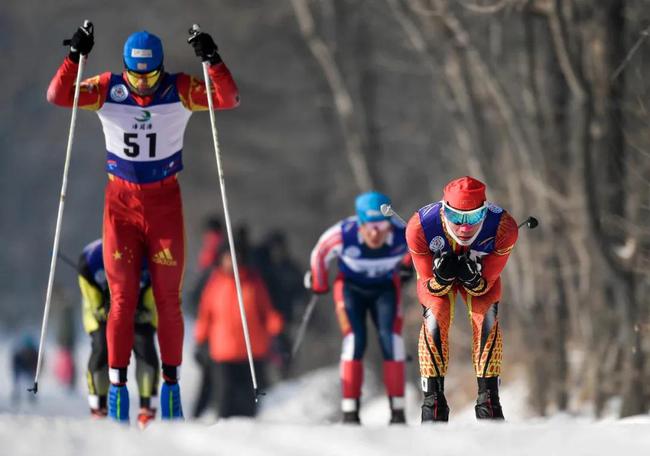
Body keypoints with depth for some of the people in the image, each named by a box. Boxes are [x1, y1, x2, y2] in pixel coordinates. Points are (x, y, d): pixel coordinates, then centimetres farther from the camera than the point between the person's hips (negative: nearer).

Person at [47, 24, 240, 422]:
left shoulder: (180, 91, -8)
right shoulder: (108, 90, -7)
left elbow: (229, 99, -18)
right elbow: (59, 96, -18)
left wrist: (212, 61, -32)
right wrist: (76, 57, -30)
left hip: (165, 201, 0)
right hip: (121, 201, 0)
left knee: (169, 299, 4)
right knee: (122, 298, -2)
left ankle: (171, 385, 11)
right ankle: (118, 386, 1)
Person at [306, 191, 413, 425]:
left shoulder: (403, 237, -32)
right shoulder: (343, 235, -34)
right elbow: (319, 254, -12)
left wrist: (405, 264, 15)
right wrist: (318, 284, 4)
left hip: (385, 289, 1)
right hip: (351, 287, -1)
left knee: (391, 341, -11)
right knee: (354, 342, -15)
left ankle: (397, 410, -6)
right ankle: (350, 410, -10)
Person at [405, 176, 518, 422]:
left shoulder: (503, 228, -36)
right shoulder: (420, 227, -37)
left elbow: (487, 284, -23)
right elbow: (432, 288, -24)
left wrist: (473, 280, -46)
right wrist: (442, 277, -48)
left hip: (480, 273, 1)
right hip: (435, 275, -1)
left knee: (487, 316, -24)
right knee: (436, 314, -26)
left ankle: (489, 397, -15)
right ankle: (433, 400, -19)